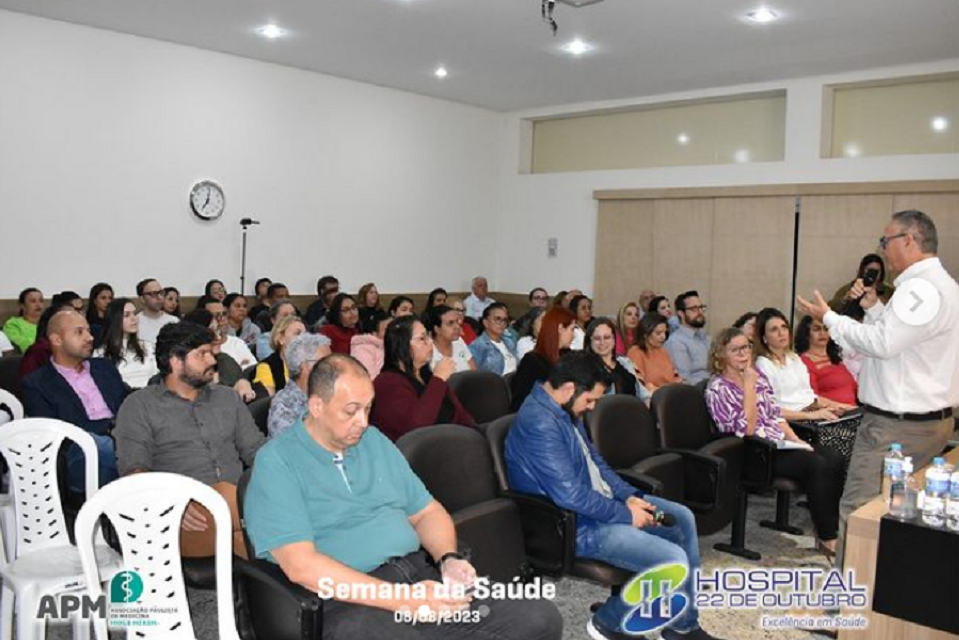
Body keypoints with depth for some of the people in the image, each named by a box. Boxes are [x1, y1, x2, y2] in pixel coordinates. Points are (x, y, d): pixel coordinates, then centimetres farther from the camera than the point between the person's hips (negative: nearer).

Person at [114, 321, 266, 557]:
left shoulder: (227, 397, 22)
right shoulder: (139, 406, 10)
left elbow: (256, 450, 19)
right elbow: (133, 469, -1)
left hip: (239, 503, 4)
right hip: (187, 521, -3)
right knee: (225, 493, -37)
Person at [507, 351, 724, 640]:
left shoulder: (564, 410, 6)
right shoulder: (539, 423, -27)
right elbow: (571, 496, -29)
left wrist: (630, 496, 1)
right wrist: (625, 514, -17)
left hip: (601, 502, 11)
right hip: (577, 525, -11)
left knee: (683, 518, 14)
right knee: (673, 561, -21)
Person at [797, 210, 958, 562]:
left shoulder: (923, 287, -18)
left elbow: (883, 344, -23)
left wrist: (829, 317, -14)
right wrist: (874, 307, 13)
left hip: (898, 425, -11)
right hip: (927, 418, 11)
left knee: (859, 512, -7)